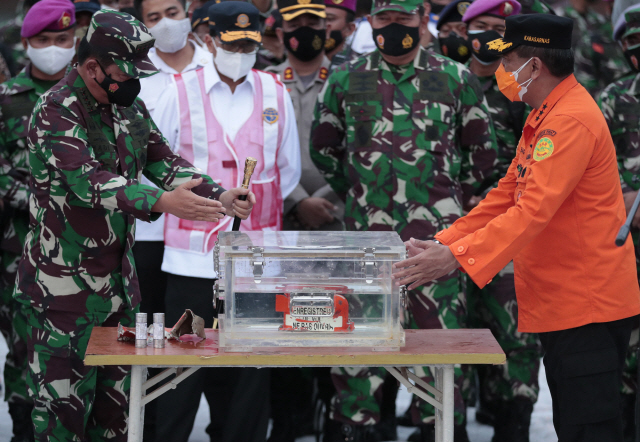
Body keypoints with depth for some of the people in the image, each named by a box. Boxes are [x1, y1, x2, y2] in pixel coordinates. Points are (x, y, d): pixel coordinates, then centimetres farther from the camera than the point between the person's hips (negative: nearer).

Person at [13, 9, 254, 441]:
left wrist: (218, 196, -9)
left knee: (115, 399, 13)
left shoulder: (131, 109, 9)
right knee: (63, 404, -4)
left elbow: (164, 162, 10)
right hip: (65, 286, -8)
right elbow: (88, 181, -30)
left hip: (119, 280, 8)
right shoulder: (56, 113, -17)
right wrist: (163, 202, -44)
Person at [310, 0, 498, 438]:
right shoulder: (345, 81, 7)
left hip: (435, 233, -1)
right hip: (365, 231, 1)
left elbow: (482, 149, 14)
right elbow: (323, 147, 19)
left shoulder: (457, 79, 4)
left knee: (439, 329, 2)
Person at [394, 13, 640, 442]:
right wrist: (443, 242, 9)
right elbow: (507, 195, 18)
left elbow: (534, 211, -28)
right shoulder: (543, 117, 15)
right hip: (560, 303, 11)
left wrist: (457, 257, -31)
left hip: (588, 307, -11)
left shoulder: (572, 121, -20)